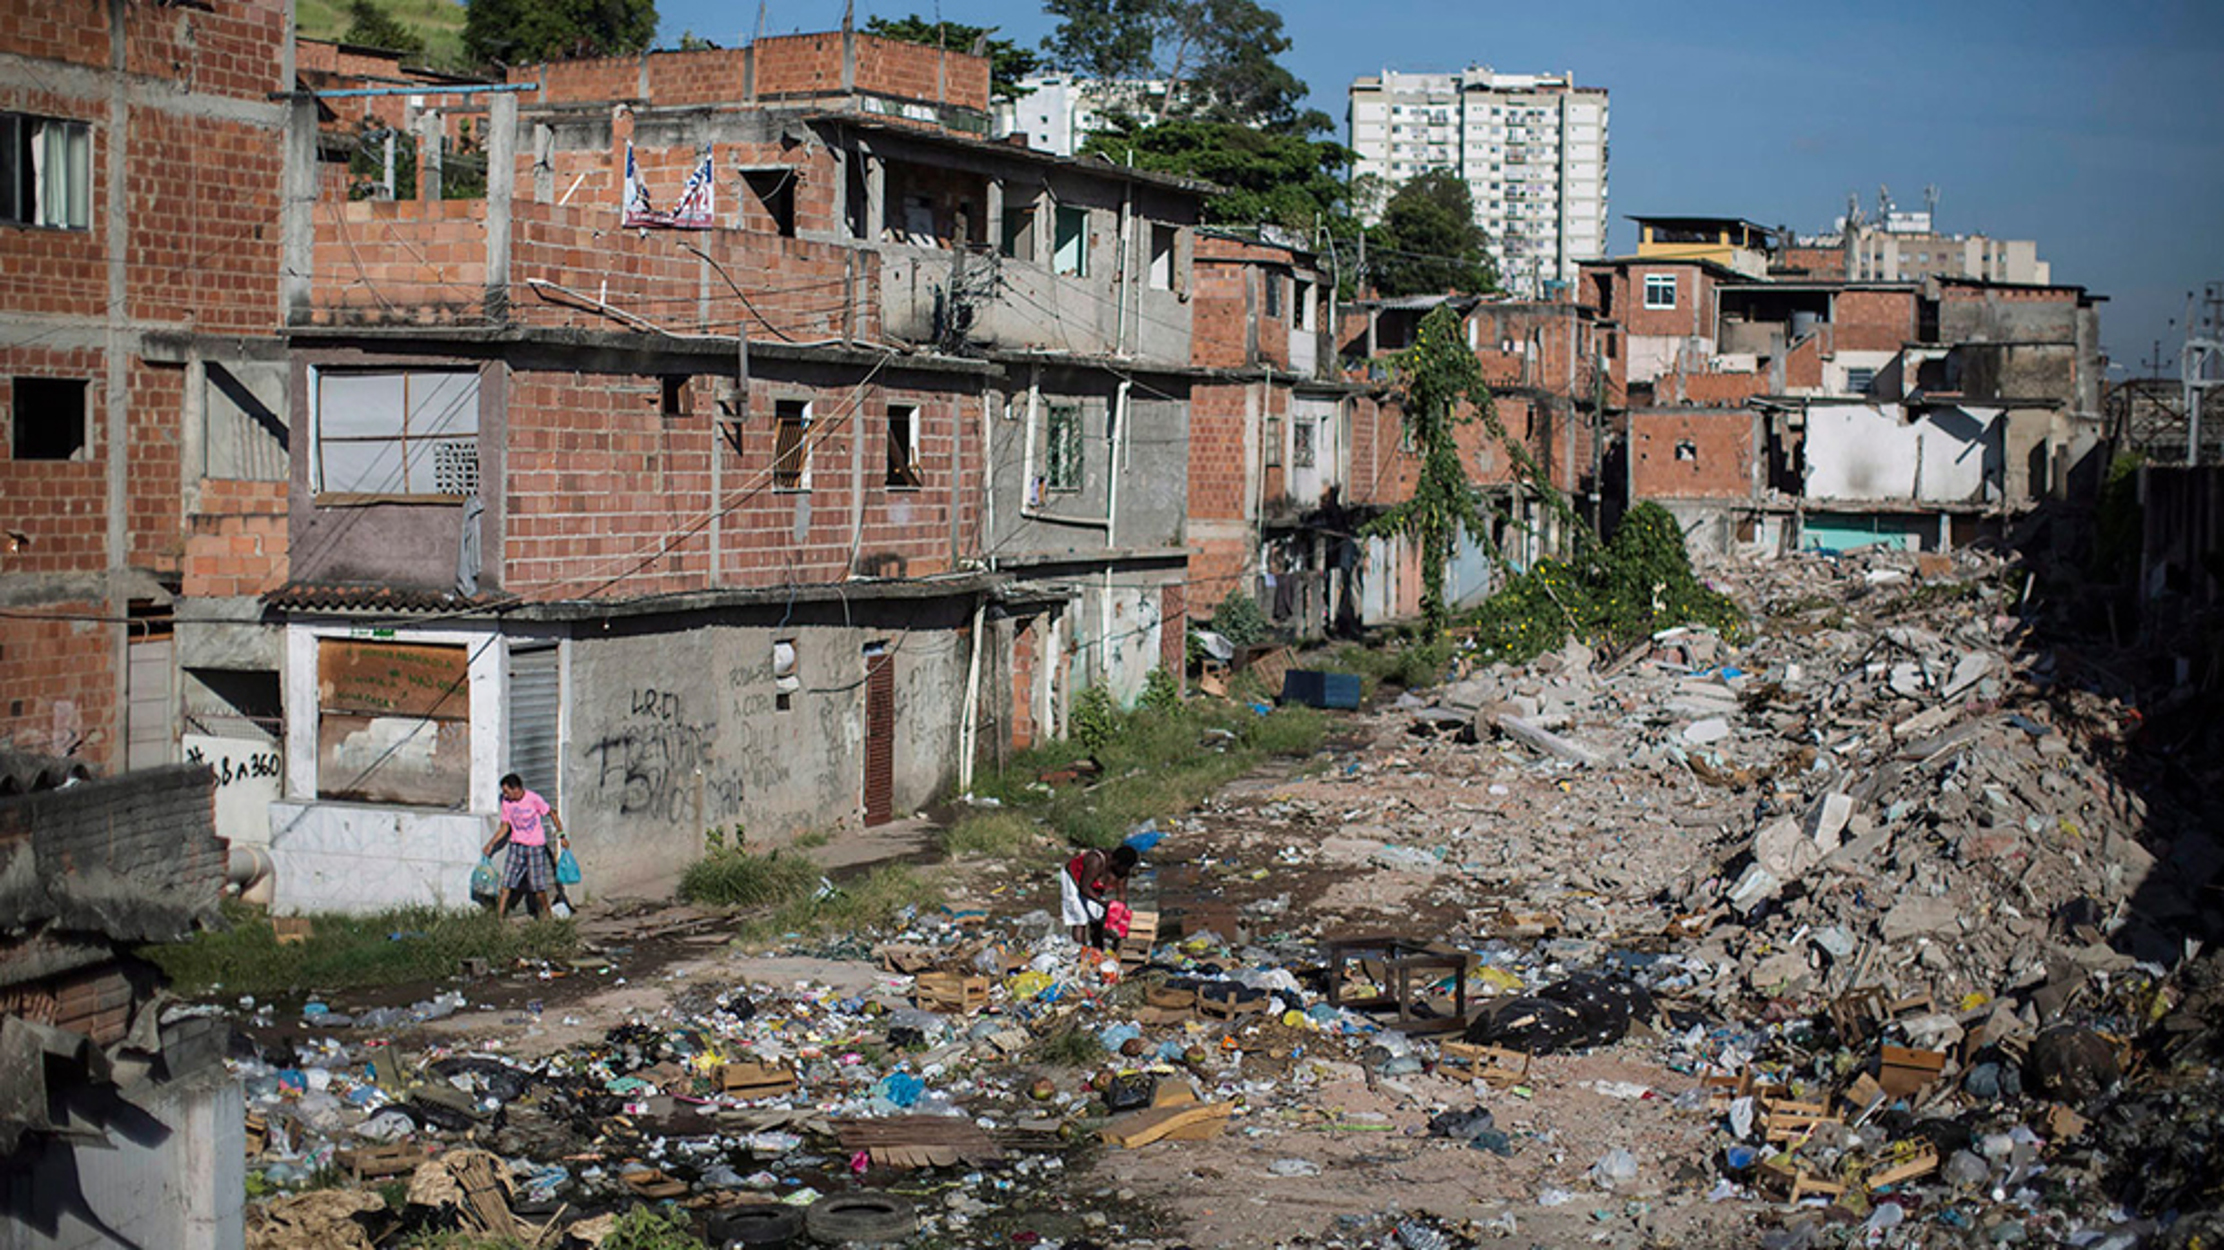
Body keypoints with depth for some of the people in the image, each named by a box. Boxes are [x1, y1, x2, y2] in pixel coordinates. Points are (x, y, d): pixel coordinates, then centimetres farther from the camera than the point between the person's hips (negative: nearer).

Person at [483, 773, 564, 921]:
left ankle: (546, 913, 21)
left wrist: (561, 836, -5)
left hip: (535, 846, -4)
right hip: (517, 846, 4)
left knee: (538, 886, -1)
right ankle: (499, 916, -3)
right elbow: (504, 827, 8)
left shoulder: (534, 799, -15)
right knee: (506, 882, -5)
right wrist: (491, 844, 0)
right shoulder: (506, 803, -1)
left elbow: (552, 814, -4)